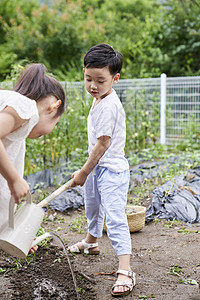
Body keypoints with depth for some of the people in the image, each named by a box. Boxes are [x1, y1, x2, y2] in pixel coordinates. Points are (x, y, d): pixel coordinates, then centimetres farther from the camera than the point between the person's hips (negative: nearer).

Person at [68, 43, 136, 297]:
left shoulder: (109, 105, -25)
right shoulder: (99, 100, 6)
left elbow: (102, 144, -25)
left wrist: (84, 172, -16)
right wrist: (87, 170, 19)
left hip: (111, 169, -11)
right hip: (97, 167, 11)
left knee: (115, 217, -16)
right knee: (92, 205, 29)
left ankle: (125, 271, -14)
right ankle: (91, 242, 55)